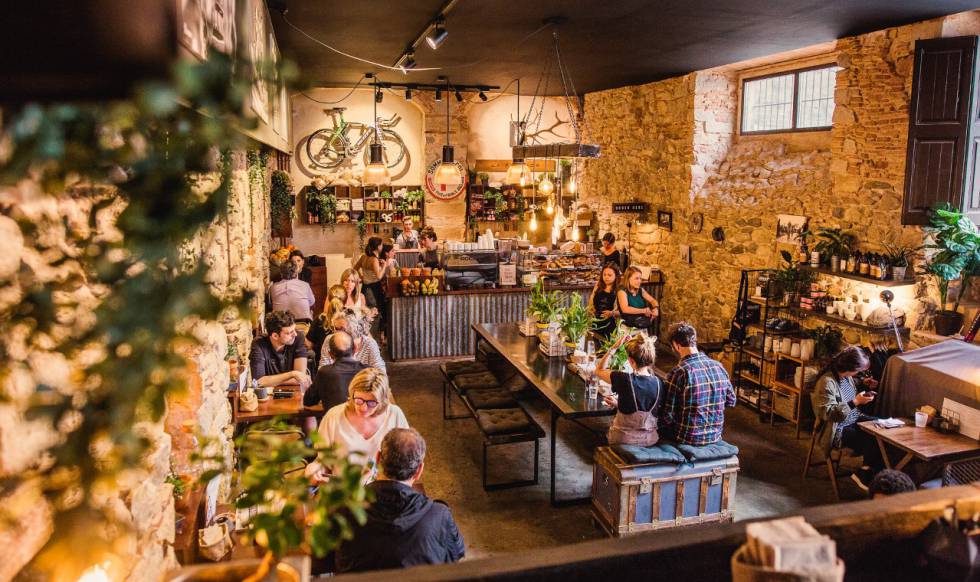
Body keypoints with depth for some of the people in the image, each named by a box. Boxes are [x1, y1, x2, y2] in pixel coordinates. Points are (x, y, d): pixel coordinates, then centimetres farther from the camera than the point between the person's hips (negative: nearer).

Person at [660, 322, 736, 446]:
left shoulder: (679, 373, -21)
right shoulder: (718, 366, -5)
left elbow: (668, 415, -18)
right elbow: (731, 401, 8)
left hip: (689, 438, -5)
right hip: (715, 436, 6)